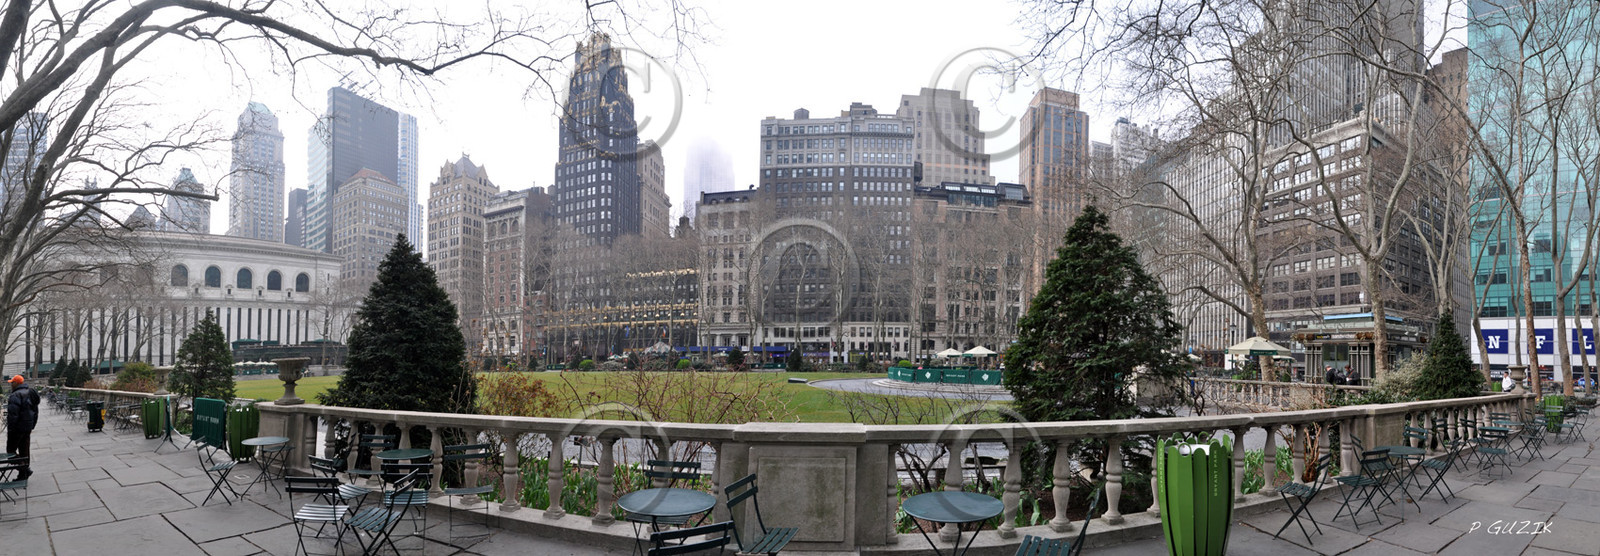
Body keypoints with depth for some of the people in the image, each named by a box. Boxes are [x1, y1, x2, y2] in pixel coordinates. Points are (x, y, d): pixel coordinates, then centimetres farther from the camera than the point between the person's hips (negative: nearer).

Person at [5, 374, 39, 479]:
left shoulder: (16, 395, -17)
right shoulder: (30, 394, 14)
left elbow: (12, 414, -22)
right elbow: (35, 412, 19)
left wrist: (10, 429, -17)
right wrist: (32, 426, 22)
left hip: (18, 428, -9)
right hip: (28, 428, 9)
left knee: (11, 449, -1)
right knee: (24, 450, 12)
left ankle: (25, 469, -11)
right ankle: (22, 475, 16)